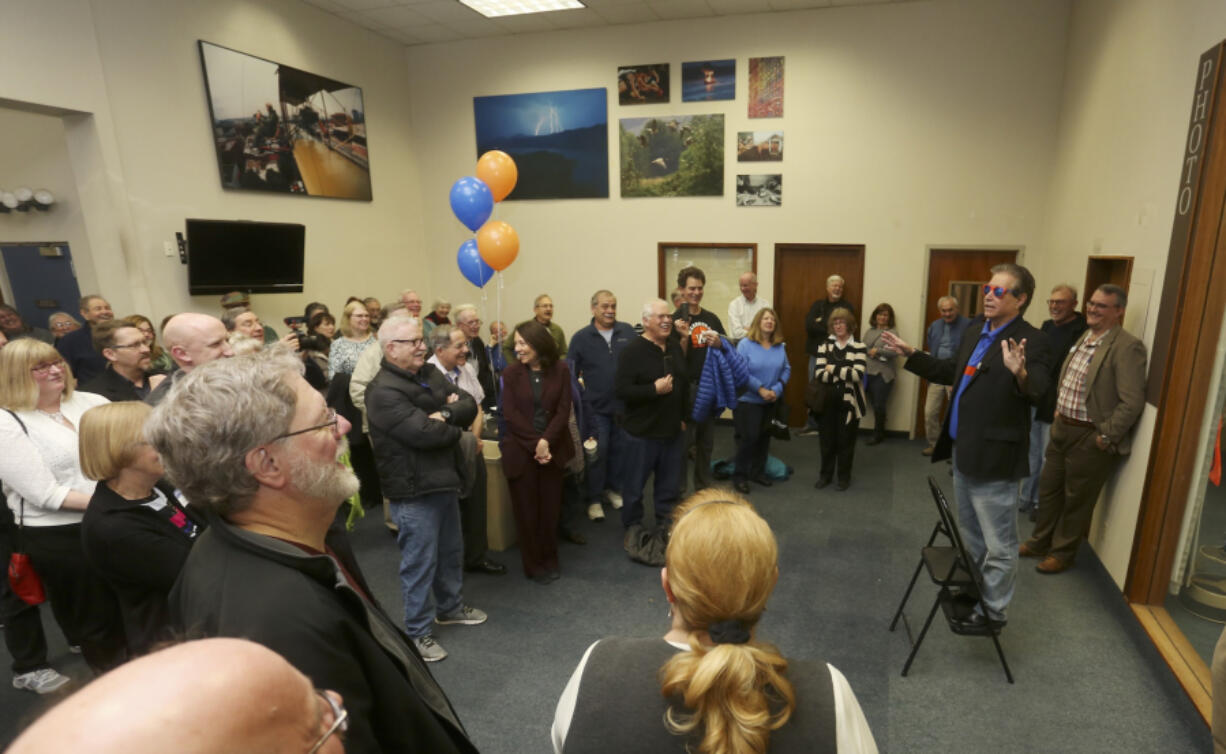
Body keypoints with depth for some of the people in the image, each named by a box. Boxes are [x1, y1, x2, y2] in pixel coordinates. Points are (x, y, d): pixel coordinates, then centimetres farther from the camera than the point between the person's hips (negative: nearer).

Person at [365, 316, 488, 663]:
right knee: (420, 562, 4)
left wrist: (444, 414, -21)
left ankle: (450, 607, 44)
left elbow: (469, 406, -1)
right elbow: (425, 433, -27)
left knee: (451, 550, 23)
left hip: (444, 480, 9)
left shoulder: (430, 374, 6)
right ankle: (417, 632, 22)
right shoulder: (384, 391, -20)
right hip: (413, 491, -8)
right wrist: (454, 429, -8)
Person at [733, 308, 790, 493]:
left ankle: (758, 472, 30)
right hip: (747, 400, -5)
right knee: (748, 437, -4)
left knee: (764, 437, 13)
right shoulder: (745, 344, -11)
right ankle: (739, 476, 11)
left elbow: (786, 369, 2)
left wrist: (777, 389, -12)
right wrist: (760, 389, -18)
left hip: (771, 401, 5)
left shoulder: (780, 346, 3)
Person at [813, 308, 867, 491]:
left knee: (846, 441, 8)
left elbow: (858, 374, -18)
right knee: (827, 440, 11)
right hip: (827, 401, 2)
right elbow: (819, 373, -9)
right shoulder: (825, 345, 3)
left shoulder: (859, 347, -4)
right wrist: (845, 374, -18)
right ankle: (825, 474, 28)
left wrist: (834, 369, -13)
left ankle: (843, 476, 24)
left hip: (849, 402, -2)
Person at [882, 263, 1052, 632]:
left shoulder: (1031, 341, -18)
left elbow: (1036, 392, -32)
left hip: (994, 459, -9)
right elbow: (951, 371, 18)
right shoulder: (975, 329, 6)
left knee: (998, 544, 6)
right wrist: (911, 354, 15)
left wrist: (1021, 373, -53)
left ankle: (994, 612, 23)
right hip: (964, 452, 9)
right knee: (971, 535, 26)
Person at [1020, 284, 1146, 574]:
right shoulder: (1085, 337, 9)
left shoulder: (1127, 347, -17)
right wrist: (1058, 409, 14)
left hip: (1090, 438, -8)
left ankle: (1063, 553, 25)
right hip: (1062, 427, 8)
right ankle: (1040, 541, 35)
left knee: (1076, 499, 8)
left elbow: (1132, 402, -21)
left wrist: (1106, 436, -18)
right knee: (1049, 488, 18)